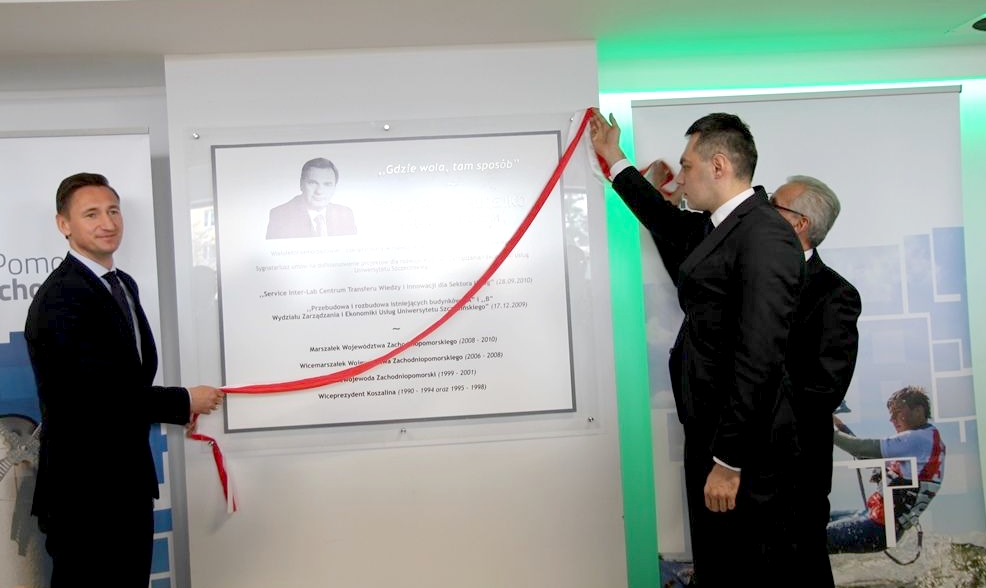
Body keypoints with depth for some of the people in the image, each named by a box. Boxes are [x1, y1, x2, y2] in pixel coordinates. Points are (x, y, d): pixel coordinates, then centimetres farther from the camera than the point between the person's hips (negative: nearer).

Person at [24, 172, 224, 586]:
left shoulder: (124, 284, 10)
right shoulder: (60, 298, -20)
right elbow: (102, 394, -26)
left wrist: (174, 409, 1)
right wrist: (184, 402, -14)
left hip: (129, 476, 9)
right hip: (83, 487, -9)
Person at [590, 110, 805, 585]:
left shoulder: (764, 237, -18)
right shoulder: (715, 227, 11)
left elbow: (758, 360, -23)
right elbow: (667, 222, 33)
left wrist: (729, 461, -21)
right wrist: (613, 158, 39)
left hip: (746, 452, -9)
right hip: (709, 437, 9)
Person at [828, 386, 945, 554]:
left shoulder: (921, 438, -16)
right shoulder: (923, 440, 16)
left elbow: (865, 449, -21)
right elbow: (867, 456, 16)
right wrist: (840, 426, 7)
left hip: (878, 528, -10)